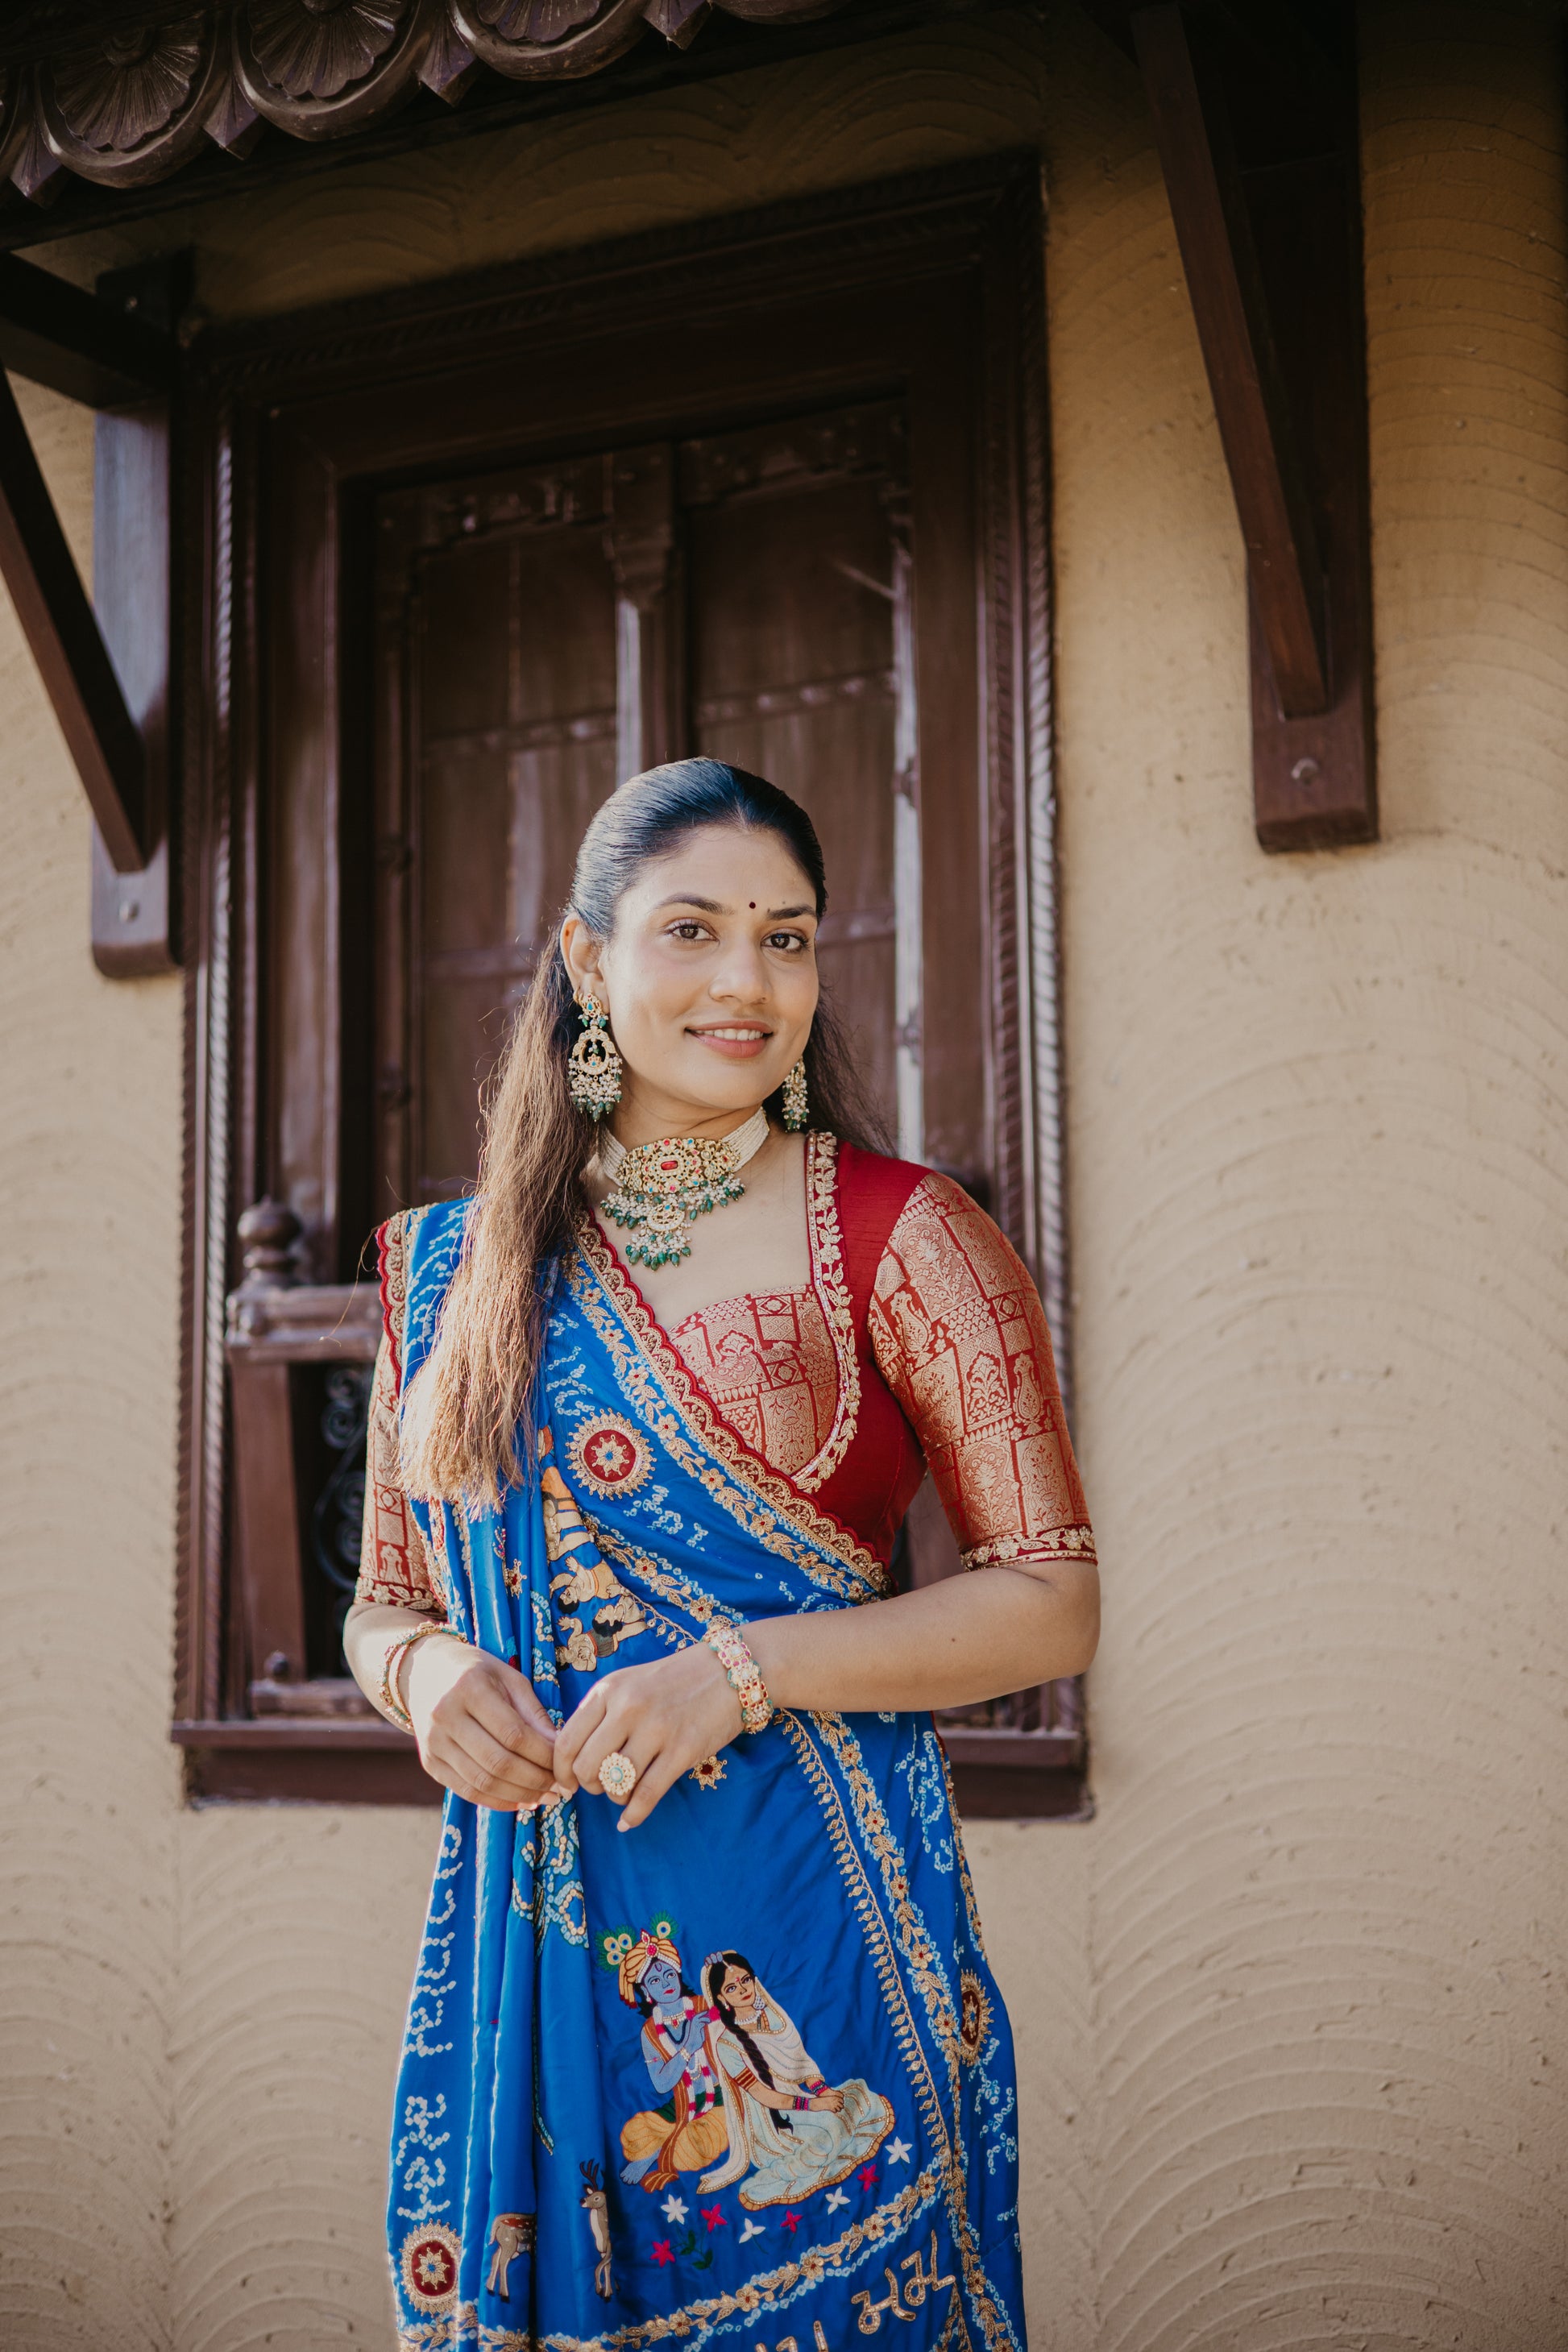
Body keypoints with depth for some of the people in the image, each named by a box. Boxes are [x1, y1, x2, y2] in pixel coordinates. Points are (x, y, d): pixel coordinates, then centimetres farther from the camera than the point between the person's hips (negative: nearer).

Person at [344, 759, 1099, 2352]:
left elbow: (1052, 1605, -5)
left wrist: (747, 1668, -16)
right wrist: (427, 1672, -7)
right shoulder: (455, 1268, 7)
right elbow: (385, 1604, 16)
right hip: (532, 1944, 3)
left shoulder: (899, 1239, -4)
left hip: (812, 1928, -3)